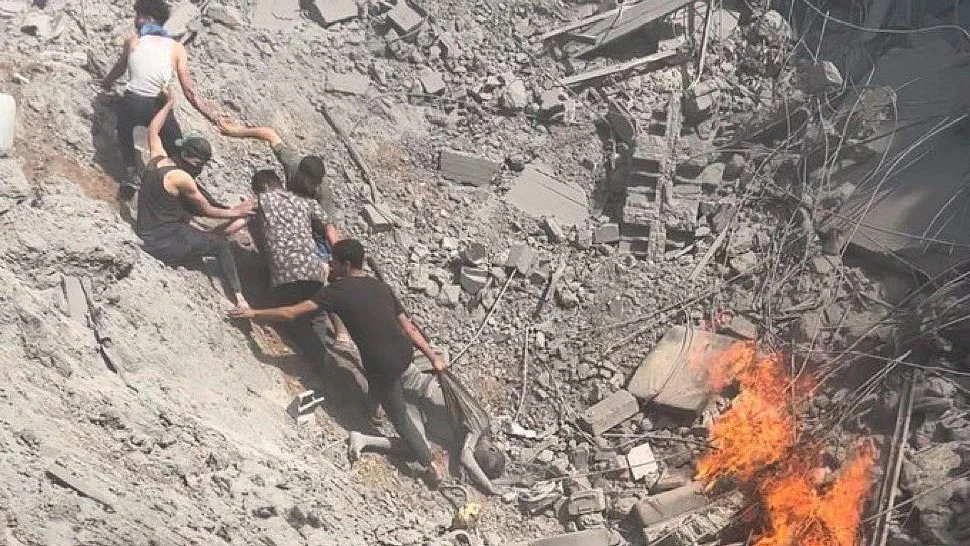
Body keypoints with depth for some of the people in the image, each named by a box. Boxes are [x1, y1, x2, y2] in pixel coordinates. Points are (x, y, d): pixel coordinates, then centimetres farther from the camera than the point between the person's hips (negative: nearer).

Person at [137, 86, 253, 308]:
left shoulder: (158, 158, 0)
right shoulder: (181, 178, -21)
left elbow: (153, 130, 21)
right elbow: (206, 210, -10)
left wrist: (169, 103, 27)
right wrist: (234, 212, 3)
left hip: (144, 234, 9)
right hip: (164, 243, -9)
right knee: (221, 245, 0)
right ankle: (239, 296, -6)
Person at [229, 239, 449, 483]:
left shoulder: (338, 290, -6)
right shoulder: (381, 287, 11)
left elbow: (291, 313, -4)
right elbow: (408, 327, 9)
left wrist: (254, 313, 8)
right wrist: (432, 356, 14)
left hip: (385, 365, -5)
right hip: (406, 353, 6)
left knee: (399, 417, 15)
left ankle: (430, 465, 23)